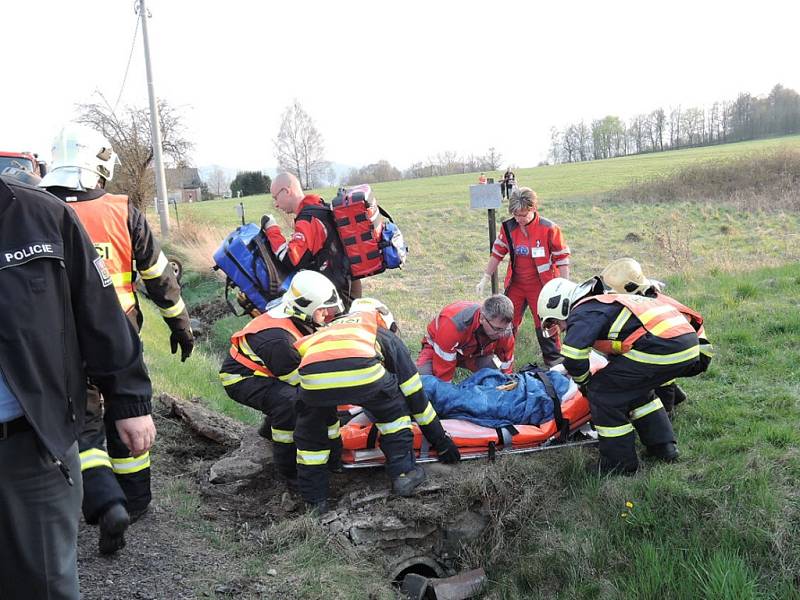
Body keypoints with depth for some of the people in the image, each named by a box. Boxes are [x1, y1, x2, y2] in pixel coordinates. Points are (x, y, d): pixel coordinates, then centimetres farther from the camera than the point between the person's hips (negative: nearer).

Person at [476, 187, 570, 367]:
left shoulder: (548, 229, -15)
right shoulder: (508, 228, -4)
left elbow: (562, 259, -8)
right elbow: (497, 253, 7)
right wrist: (485, 278, 6)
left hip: (541, 286, -4)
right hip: (515, 284, 4)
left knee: (545, 324, 4)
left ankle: (553, 359, 22)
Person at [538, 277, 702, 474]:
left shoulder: (582, 312, 0)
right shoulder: (604, 302, 29)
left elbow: (573, 357, -15)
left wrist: (584, 382, 6)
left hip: (661, 347, -10)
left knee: (603, 392, 1)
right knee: (634, 386, 30)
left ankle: (620, 467, 8)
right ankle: (664, 448, 33)